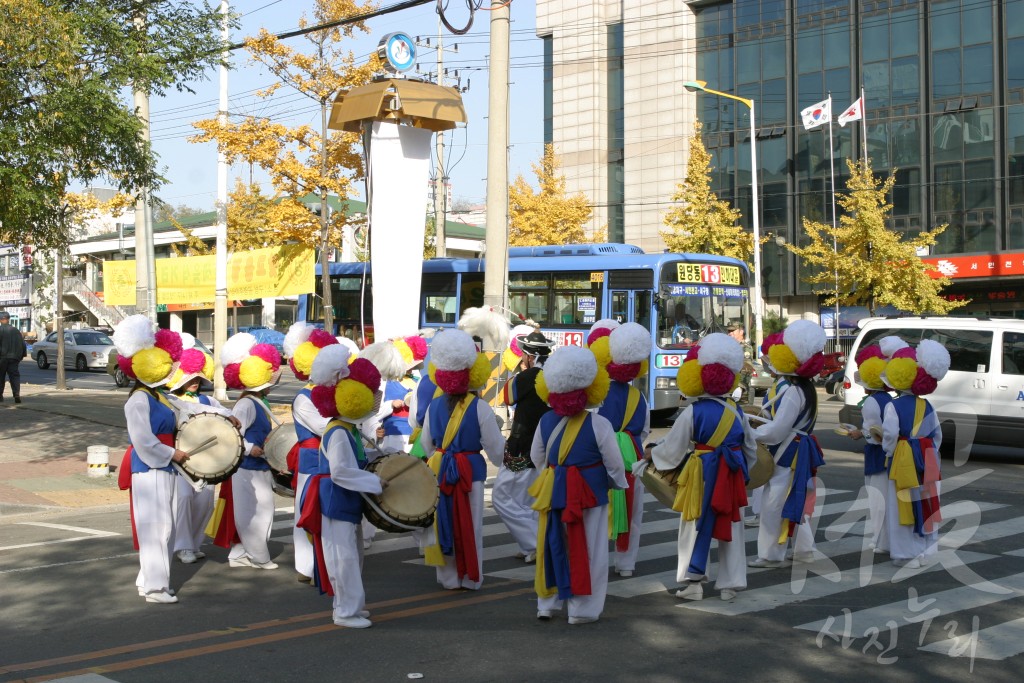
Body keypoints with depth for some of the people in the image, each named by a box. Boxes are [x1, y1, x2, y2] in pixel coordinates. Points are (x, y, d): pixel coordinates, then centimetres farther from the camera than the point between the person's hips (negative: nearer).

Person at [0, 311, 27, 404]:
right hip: (14, 358, 3)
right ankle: (17, 394, -15)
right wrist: (21, 355, 18)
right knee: (15, 376, 0)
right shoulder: (15, 330, 8)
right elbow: (23, 344, 11)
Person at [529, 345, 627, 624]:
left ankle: (547, 604, 25)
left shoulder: (546, 421, -2)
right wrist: (619, 484, 10)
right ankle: (582, 610, 11)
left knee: (553, 547, 15)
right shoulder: (599, 424, -15)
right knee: (587, 552, 5)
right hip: (590, 494, -4)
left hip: (554, 492, 4)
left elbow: (536, 457, 10)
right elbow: (614, 463, -9)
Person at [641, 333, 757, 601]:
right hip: (732, 475, 4)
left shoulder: (693, 413, -12)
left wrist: (652, 453, 12)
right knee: (731, 527, 11)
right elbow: (751, 447, 13)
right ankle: (729, 584, 15)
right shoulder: (736, 410, 3)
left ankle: (692, 581, 5)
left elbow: (672, 449, -6)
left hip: (702, 476, -4)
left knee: (695, 527, 6)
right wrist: (743, 469, 28)